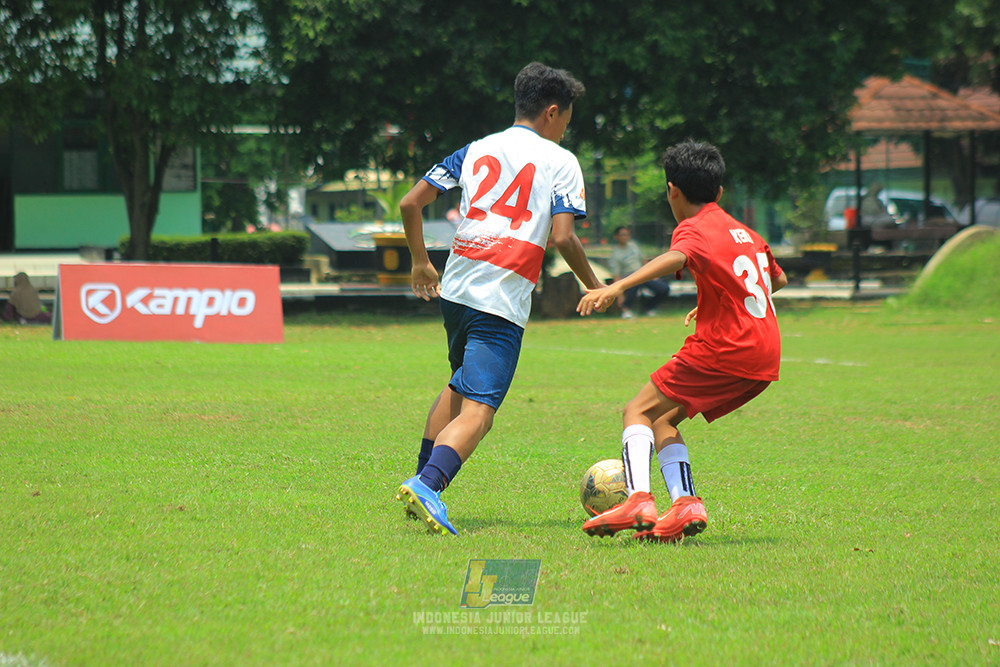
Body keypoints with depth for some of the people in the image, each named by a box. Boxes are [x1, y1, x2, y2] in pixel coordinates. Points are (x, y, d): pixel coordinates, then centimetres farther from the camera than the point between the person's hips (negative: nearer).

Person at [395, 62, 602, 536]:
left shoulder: (475, 151, 16)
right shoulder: (560, 162, 2)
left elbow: (410, 203, 12)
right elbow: (563, 237, -8)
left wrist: (420, 263, 25)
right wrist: (594, 287, 7)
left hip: (455, 288, 6)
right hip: (503, 301, -6)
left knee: (460, 386, 29)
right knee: (478, 409, -11)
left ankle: (422, 477, 28)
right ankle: (427, 486, -32)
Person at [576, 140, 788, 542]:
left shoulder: (693, 229, -3)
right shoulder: (744, 232, 22)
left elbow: (677, 258, -27)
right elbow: (777, 279, 40)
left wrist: (617, 287, -41)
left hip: (724, 349, -8)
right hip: (765, 357, 8)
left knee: (639, 411, -2)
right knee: (662, 419, 15)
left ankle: (638, 500, -22)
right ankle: (686, 503, -4)